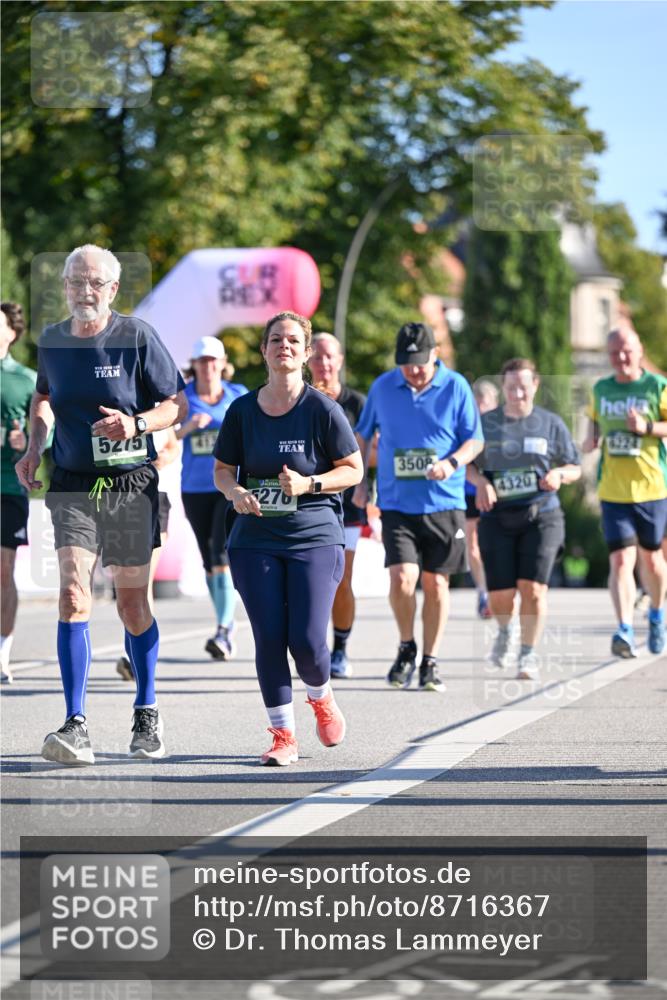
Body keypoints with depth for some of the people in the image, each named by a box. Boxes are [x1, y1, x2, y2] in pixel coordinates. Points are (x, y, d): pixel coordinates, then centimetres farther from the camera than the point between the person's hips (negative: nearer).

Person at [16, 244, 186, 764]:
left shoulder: (137, 336, -6)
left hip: (132, 487, -2)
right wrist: (34, 446, 9)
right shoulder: (51, 340, 5)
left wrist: (136, 423, -20)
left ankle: (148, 713, 28)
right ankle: (76, 727, -18)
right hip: (73, 487, 2)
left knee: (133, 605, 8)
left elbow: (177, 405, -1)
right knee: (74, 596, -15)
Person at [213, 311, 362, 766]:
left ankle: (321, 698, 25)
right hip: (255, 540, 2)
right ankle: (283, 735, 8)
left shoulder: (323, 410, -5)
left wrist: (309, 483, -16)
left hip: (315, 538, -2)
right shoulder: (242, 411, 3)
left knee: (307, 640, -9)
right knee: (269, 639, -4)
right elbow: (222, 469, 12)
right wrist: (235, 491, -10)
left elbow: (353, 470, 0)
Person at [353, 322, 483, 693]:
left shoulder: (456, 387, -1)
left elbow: (475, 440, 2)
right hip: (396, 504, 0)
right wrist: (360, 481, 13)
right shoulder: (382, 387, 4)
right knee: (402, 579, -14)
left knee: (436, 583, 4)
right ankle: (407, 648, 11)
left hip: (444, 503, 0)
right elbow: (363, 434, 18)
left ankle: (431, 662, 17)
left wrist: (452, 463, -17)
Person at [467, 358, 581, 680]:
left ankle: (529, 654, 1)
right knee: (500, 593, -2)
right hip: (497, 517, 1)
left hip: (541, 516, -1)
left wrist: (559, 474, -11)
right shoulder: (486, 423, 7)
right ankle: (505, 632, 32)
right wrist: (481, 481, -9)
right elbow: (467, 463, 12)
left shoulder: (551, 424, 6)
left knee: (532, 586, -13)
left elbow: (575, 467, 11)